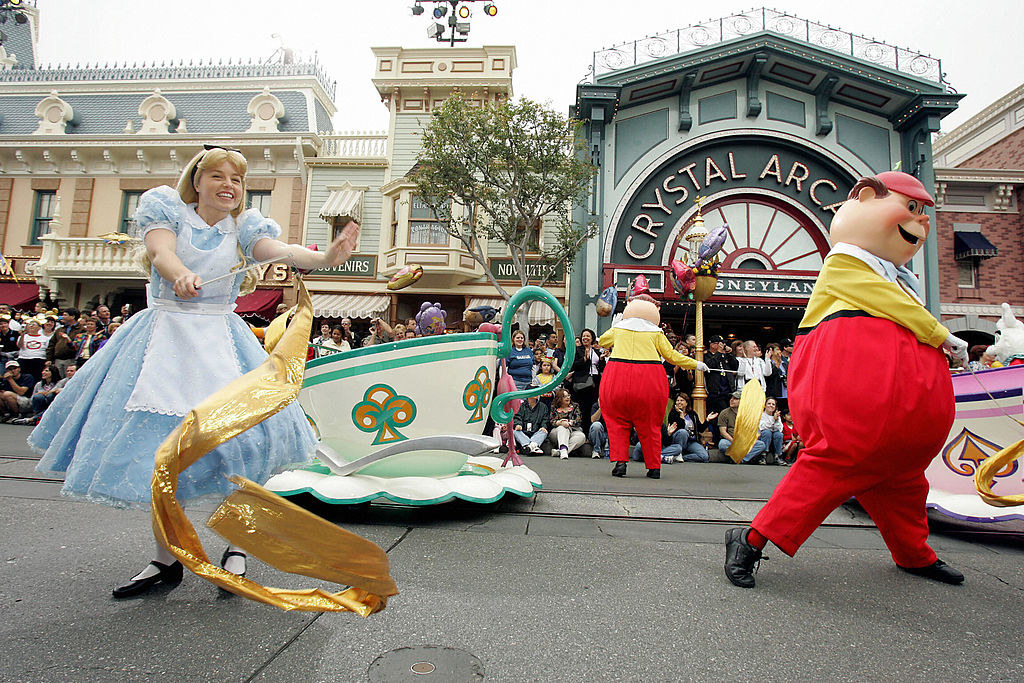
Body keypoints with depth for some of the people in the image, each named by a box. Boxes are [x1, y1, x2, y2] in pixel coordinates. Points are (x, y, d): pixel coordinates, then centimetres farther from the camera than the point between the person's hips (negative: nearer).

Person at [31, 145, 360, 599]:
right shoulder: (167, 208, 5)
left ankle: (236, 548, 10)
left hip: (219, 339, 0)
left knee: (233, 436, -9)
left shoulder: (244, 227, 5)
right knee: (158, 447, 3)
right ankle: (167, 560, 18)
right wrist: (181, 275, -37)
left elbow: (282, 251, -15)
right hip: (164, 335, 1)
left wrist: (326, 258, -36)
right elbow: (161, 251, -13)